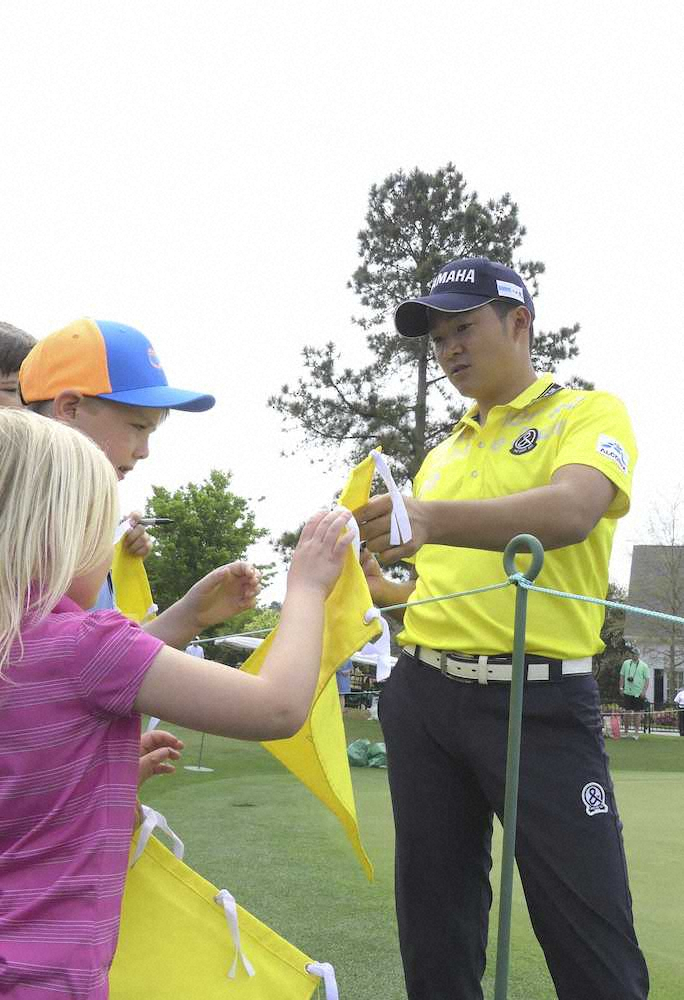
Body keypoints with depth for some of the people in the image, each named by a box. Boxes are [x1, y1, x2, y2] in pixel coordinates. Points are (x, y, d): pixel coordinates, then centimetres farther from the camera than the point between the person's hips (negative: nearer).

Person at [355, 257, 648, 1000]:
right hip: (422, 694, 6)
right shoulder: (441, 456, 17)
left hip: (538, 698, -6)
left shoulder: (588, 412, -1)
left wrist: (432, 519, -37)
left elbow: (571, 512, -23)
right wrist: (377, 588, 7)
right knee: (434, 925, 13)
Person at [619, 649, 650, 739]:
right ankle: (626, 731, 12)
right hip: (627, 692, 2)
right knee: (627, 712, 3)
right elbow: (622, 676, 13)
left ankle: (636, 732, 10)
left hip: (639, 693, -2)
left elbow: (647, 679, -2)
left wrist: (644, 691, -11)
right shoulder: (626, 663, 8)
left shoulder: (644, 666, 0)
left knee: (637, 712, 2)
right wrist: (621, 687, 6)